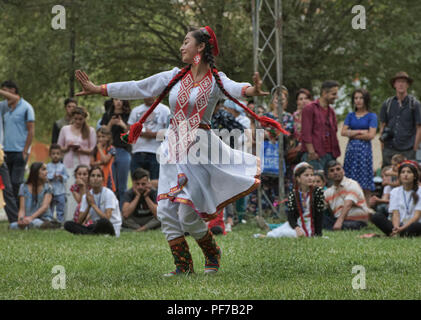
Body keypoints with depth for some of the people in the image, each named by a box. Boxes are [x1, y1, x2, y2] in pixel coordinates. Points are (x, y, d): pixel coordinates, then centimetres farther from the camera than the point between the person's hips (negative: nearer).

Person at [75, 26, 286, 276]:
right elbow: (137, 88, 16)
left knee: (187, 213, -11)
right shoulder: (175, 77, 12)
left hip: (198, 149, -6)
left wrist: (251, 90, -48)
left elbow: (235, 88, -24)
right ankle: (184, 266, 7)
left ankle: (213, 255, 14)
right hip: (173, 149, 6)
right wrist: (98, 89, 16)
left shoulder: (216, 80, -2)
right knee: (166, 212, -1)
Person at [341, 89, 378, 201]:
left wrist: (352, 134, -2)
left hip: (364, 149, -3)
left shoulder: (371, 116, 3)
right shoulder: (350, 116, 14)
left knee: (365, 184, -6)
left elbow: (371, 135, -8)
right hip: (351, 149, 3)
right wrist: (360, 131, -9)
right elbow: (343, 132, 2)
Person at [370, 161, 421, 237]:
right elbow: (395, 214, 0)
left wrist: (402, 228, -23)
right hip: (399, 225, 3)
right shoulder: (395, 192, 11)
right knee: (376, 217, -23)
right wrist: (396, 227, -22)